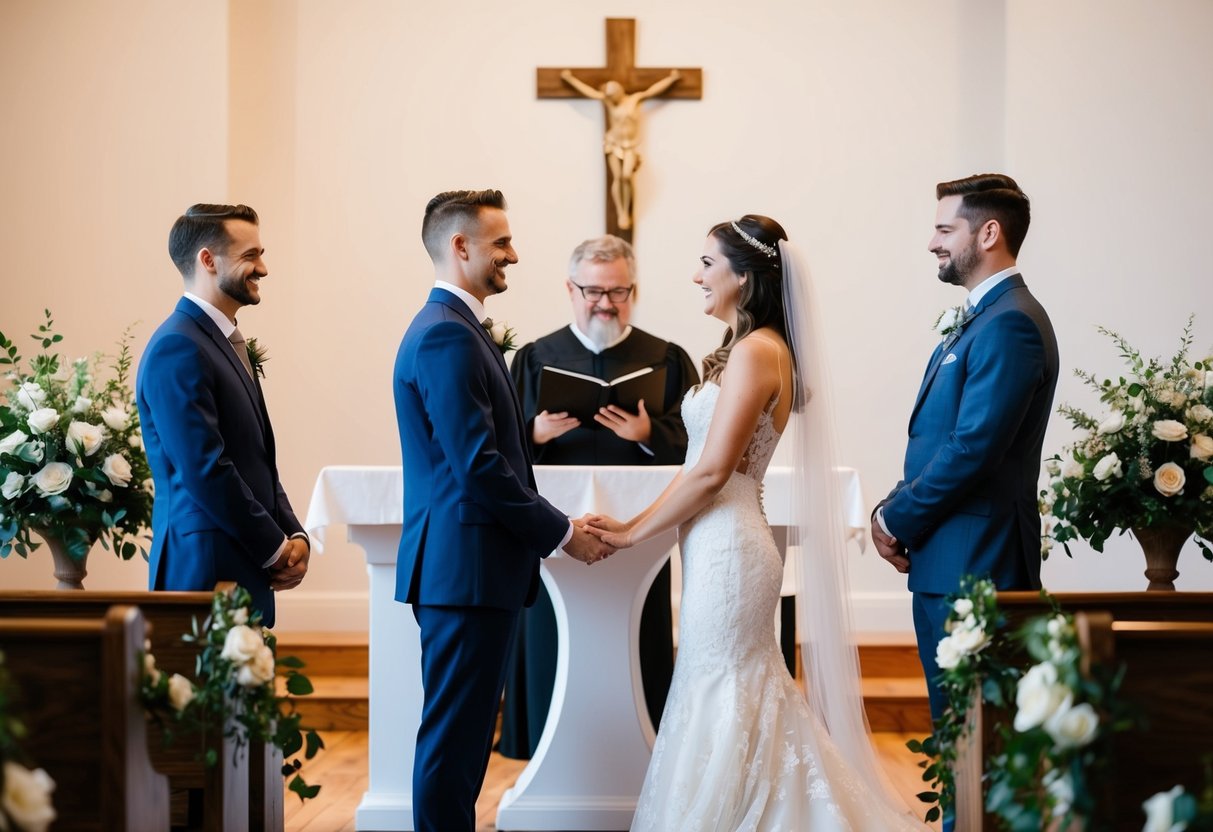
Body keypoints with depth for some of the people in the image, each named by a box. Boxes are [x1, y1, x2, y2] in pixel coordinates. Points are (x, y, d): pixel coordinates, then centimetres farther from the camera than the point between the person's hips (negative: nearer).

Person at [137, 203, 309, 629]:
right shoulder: (177, 348, -13)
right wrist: (275, 547, -11)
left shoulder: (228, 340, 17)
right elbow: (205, 470, -18)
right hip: (206, 574, -9)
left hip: (245, 572, 9)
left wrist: (293, 535, 6)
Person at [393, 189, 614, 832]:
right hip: (465, 566, -11)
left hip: (470, 567, 11)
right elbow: (479, 467, -21)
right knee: (453, 732, -5)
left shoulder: (455, 328, 17)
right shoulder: (446, 335, -16)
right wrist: (561, 532, -12)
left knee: (464, 730, 14)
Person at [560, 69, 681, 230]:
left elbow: (653, 90, -1)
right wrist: (570, 79, 10)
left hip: (631, 145, -1)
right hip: (613, 144, 1)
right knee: (617, 178, -5)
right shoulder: (607, 100, 0)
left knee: (626, 176, -18)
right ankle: (620, 213, 0)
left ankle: (627, 211, -4)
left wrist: (672, 78, -3)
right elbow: (587, 90, 5)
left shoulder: (636, 99, -3)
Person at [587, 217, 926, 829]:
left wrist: (634, 533, -9)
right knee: (746, 697, 14)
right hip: (722, 546, 10)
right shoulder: (745, 349, 14)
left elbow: (712, 471, -19)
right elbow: (699, 464, 14)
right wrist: (633, 524, 8)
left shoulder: (756, 351, -15)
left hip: (727, 549, -10)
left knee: (720, 699, -3)